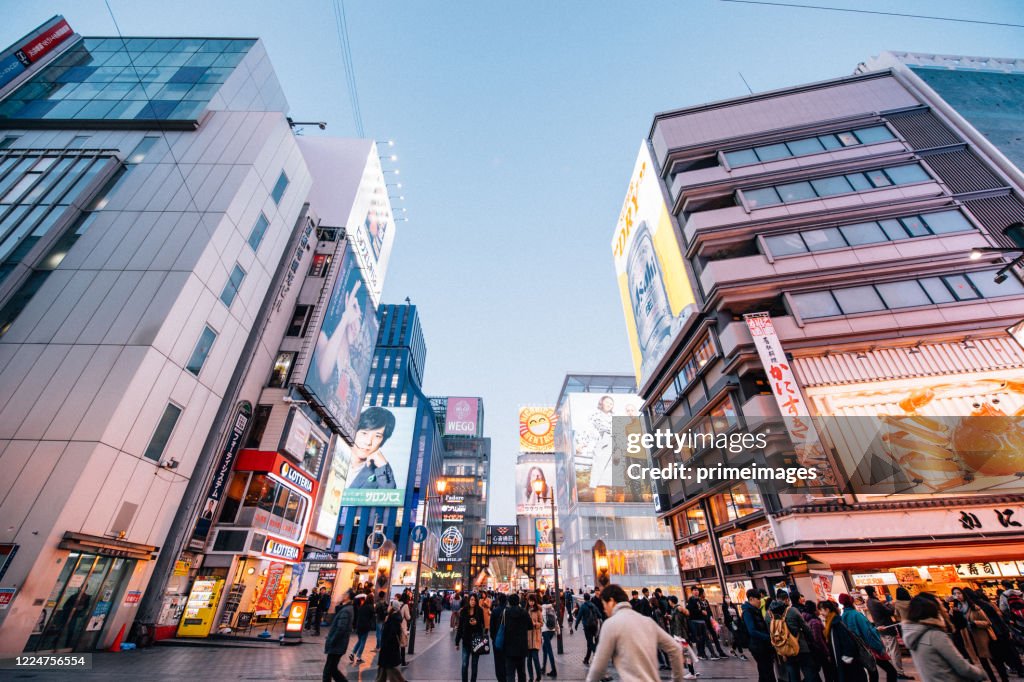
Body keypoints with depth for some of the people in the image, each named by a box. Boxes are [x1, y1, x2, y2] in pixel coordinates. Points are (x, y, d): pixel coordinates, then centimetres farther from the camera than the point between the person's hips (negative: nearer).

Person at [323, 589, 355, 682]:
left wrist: (331, 642, -16)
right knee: (332, 669, 18)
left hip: (336, 646, -9)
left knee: (328, 670, 3)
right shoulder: (347, 609, 10)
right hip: (338, 645, 9)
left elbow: (341, 629, -26)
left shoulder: (345, 611, -22)